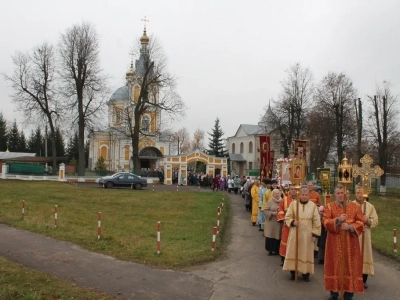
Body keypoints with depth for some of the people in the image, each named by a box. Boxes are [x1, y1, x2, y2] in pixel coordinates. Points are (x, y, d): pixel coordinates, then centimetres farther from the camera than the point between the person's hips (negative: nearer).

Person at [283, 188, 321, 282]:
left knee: (306, 253, 6)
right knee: (293, 252, 5)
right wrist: (292, 222, -21)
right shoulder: (293, 203, -1)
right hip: (295, 233, 0)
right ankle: (292, 271, 16)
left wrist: (315, 234, -5)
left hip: (307, 234, 0)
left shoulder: (313, 205, -1)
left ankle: (305, 273, 16)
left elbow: (316, 221, 0)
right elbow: (287, 217, 0)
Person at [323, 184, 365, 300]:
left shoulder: (355, 206, 4)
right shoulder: (329, 206, 3)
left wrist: (350, 226, -17)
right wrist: (337, 220, -23)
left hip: (350, 242, 0)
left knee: (350, 266, 3)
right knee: (335, 266, 5)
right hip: (334, 242, 0)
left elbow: (361, 222, -1)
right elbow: (325, 221, -8)